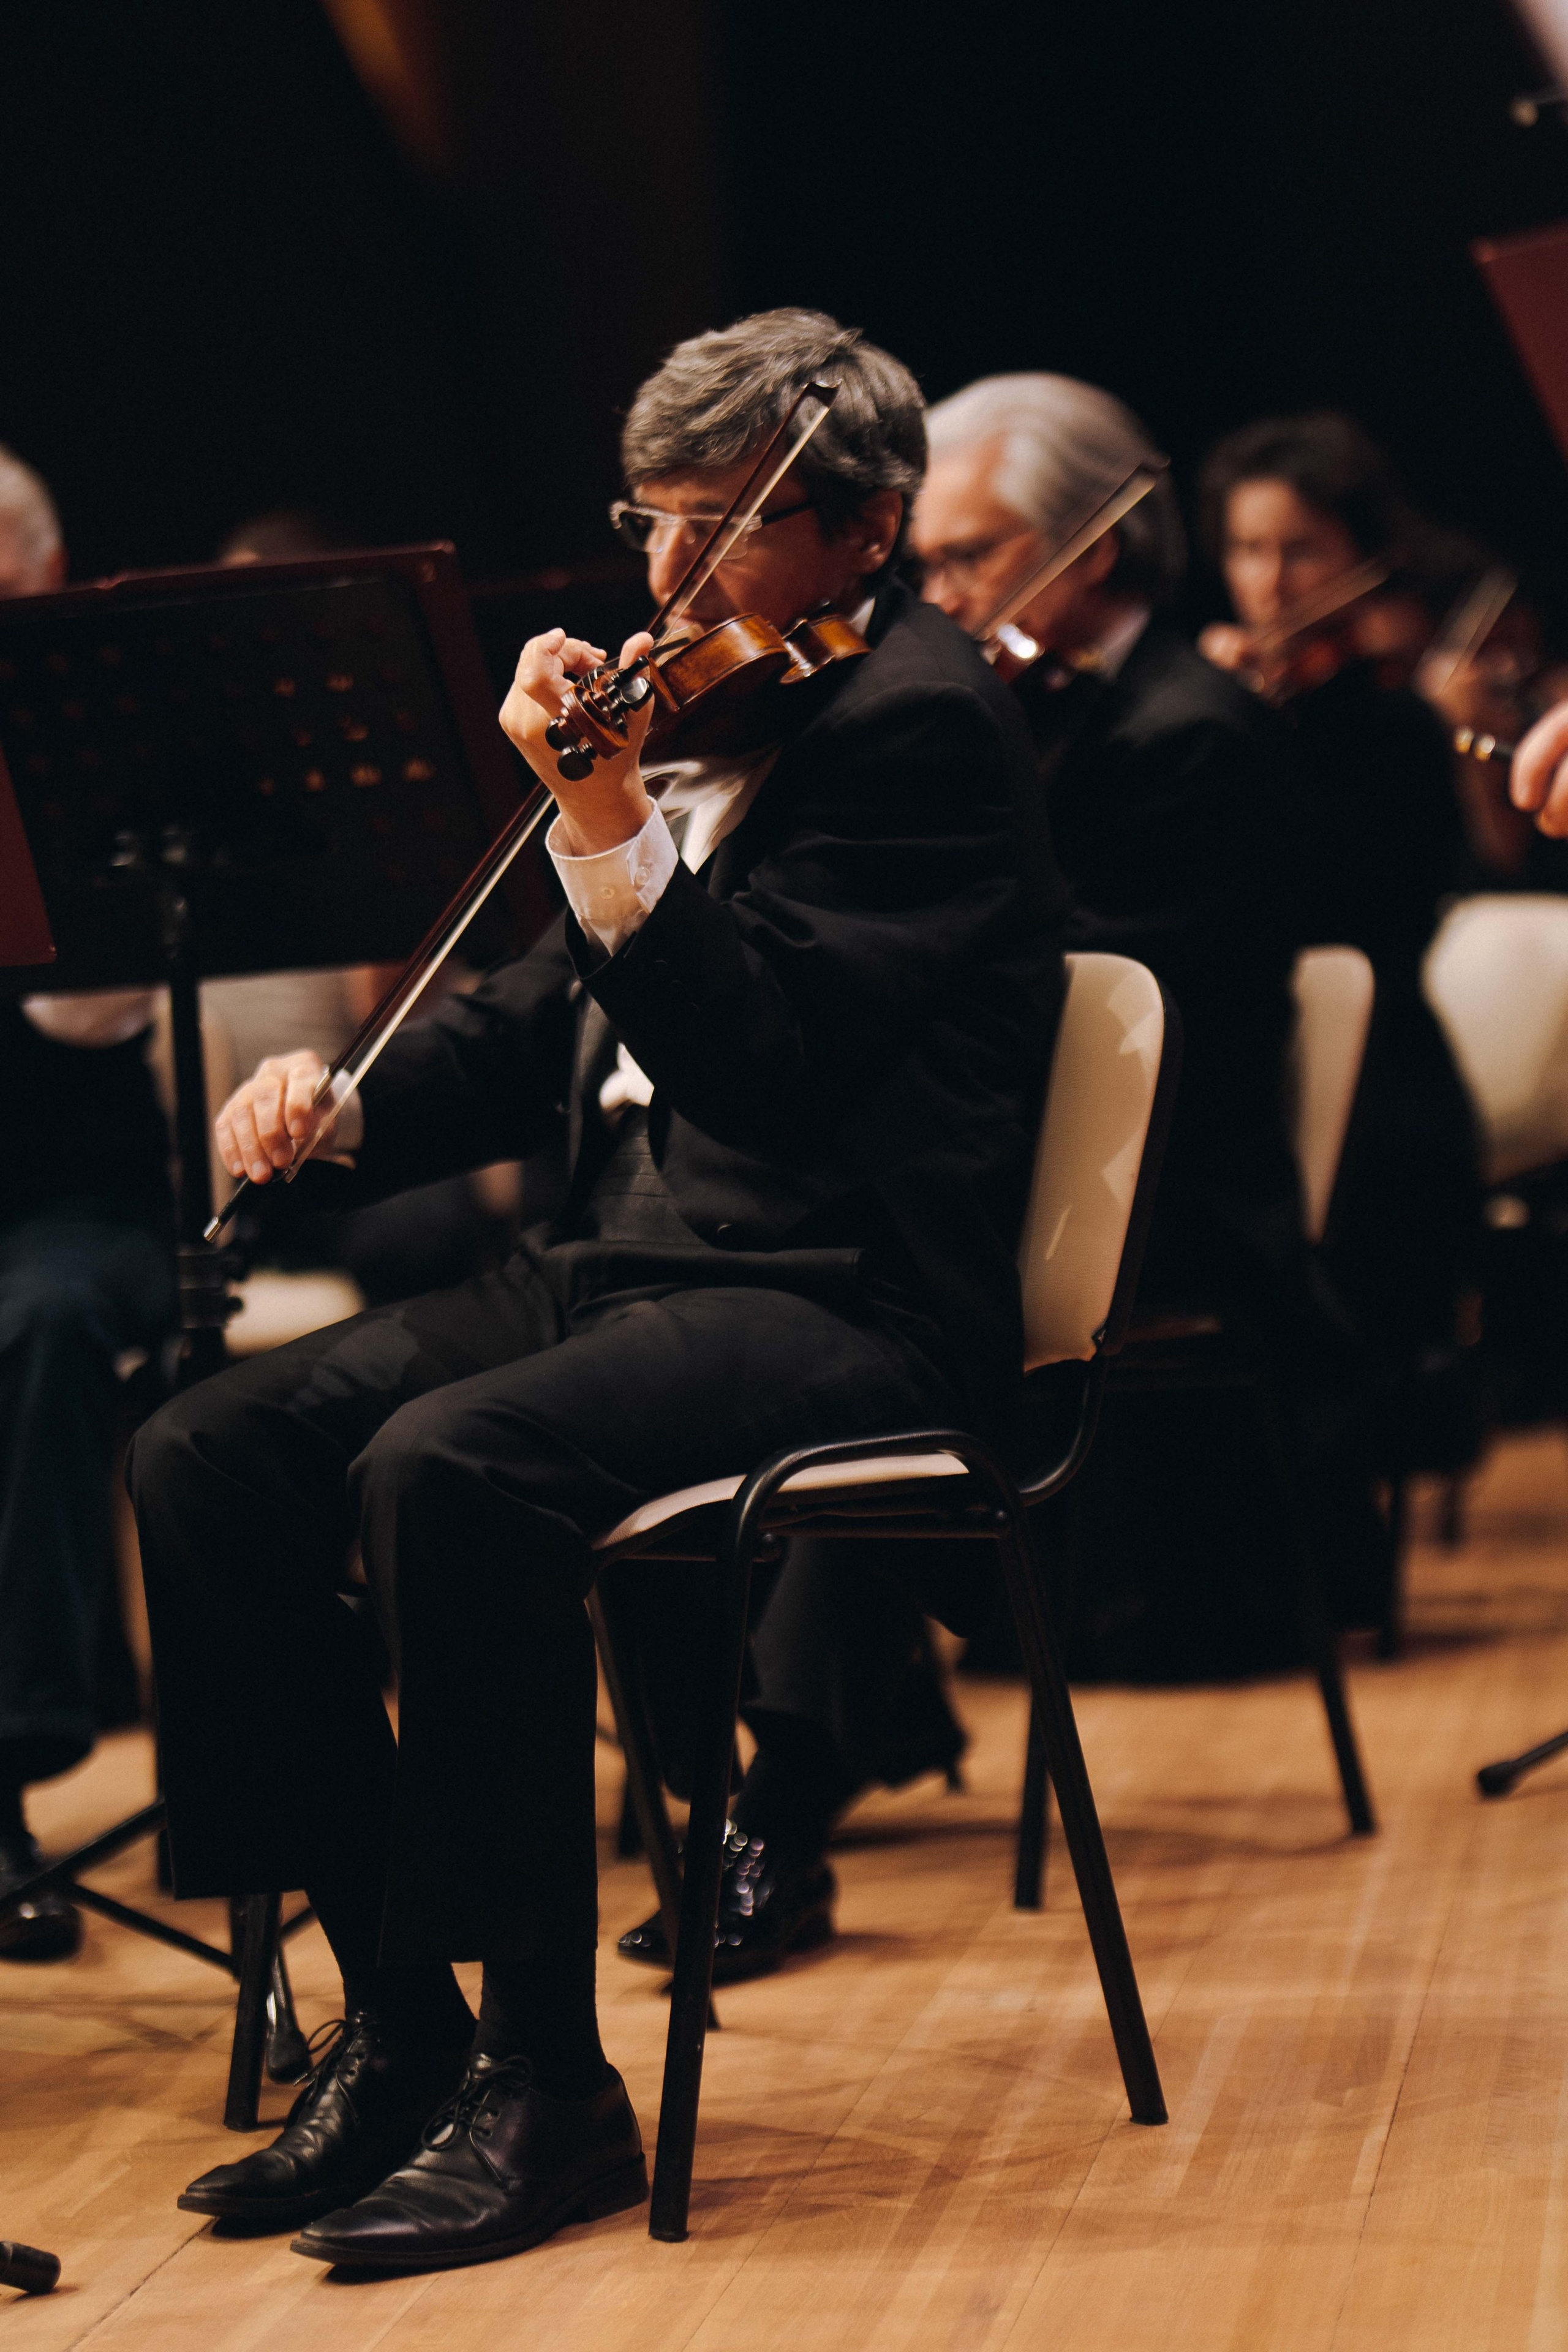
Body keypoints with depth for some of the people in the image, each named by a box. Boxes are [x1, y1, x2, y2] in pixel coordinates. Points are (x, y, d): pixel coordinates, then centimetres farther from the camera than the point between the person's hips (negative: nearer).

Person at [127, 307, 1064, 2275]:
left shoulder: (917, 719, -9)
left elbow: (765, 1054, -21)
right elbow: (551, 1028, 21)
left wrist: (607, 833, -28)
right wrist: (343, 1102, 3)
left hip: (843, 1301, -9)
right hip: (630, 1261, 9)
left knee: (450, 1470, -34)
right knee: (205, 1452, -9)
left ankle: (546, 2081, -22)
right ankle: (396, 2018, -2)